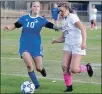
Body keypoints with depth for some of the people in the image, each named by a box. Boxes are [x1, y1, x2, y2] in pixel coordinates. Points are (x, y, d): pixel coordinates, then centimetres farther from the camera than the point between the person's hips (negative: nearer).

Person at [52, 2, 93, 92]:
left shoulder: (72, 17, -11)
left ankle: (87, 67, 16)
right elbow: (63, 38, 19)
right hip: (68, 46, 7)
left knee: (73, 69, -14)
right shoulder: (64, 21, 14)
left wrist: (84, 42, -34)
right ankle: (69, 87, 7)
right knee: (65, 67, -6)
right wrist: (56, 40, -2)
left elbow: (83, 28, -23)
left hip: (78, 46, -7)